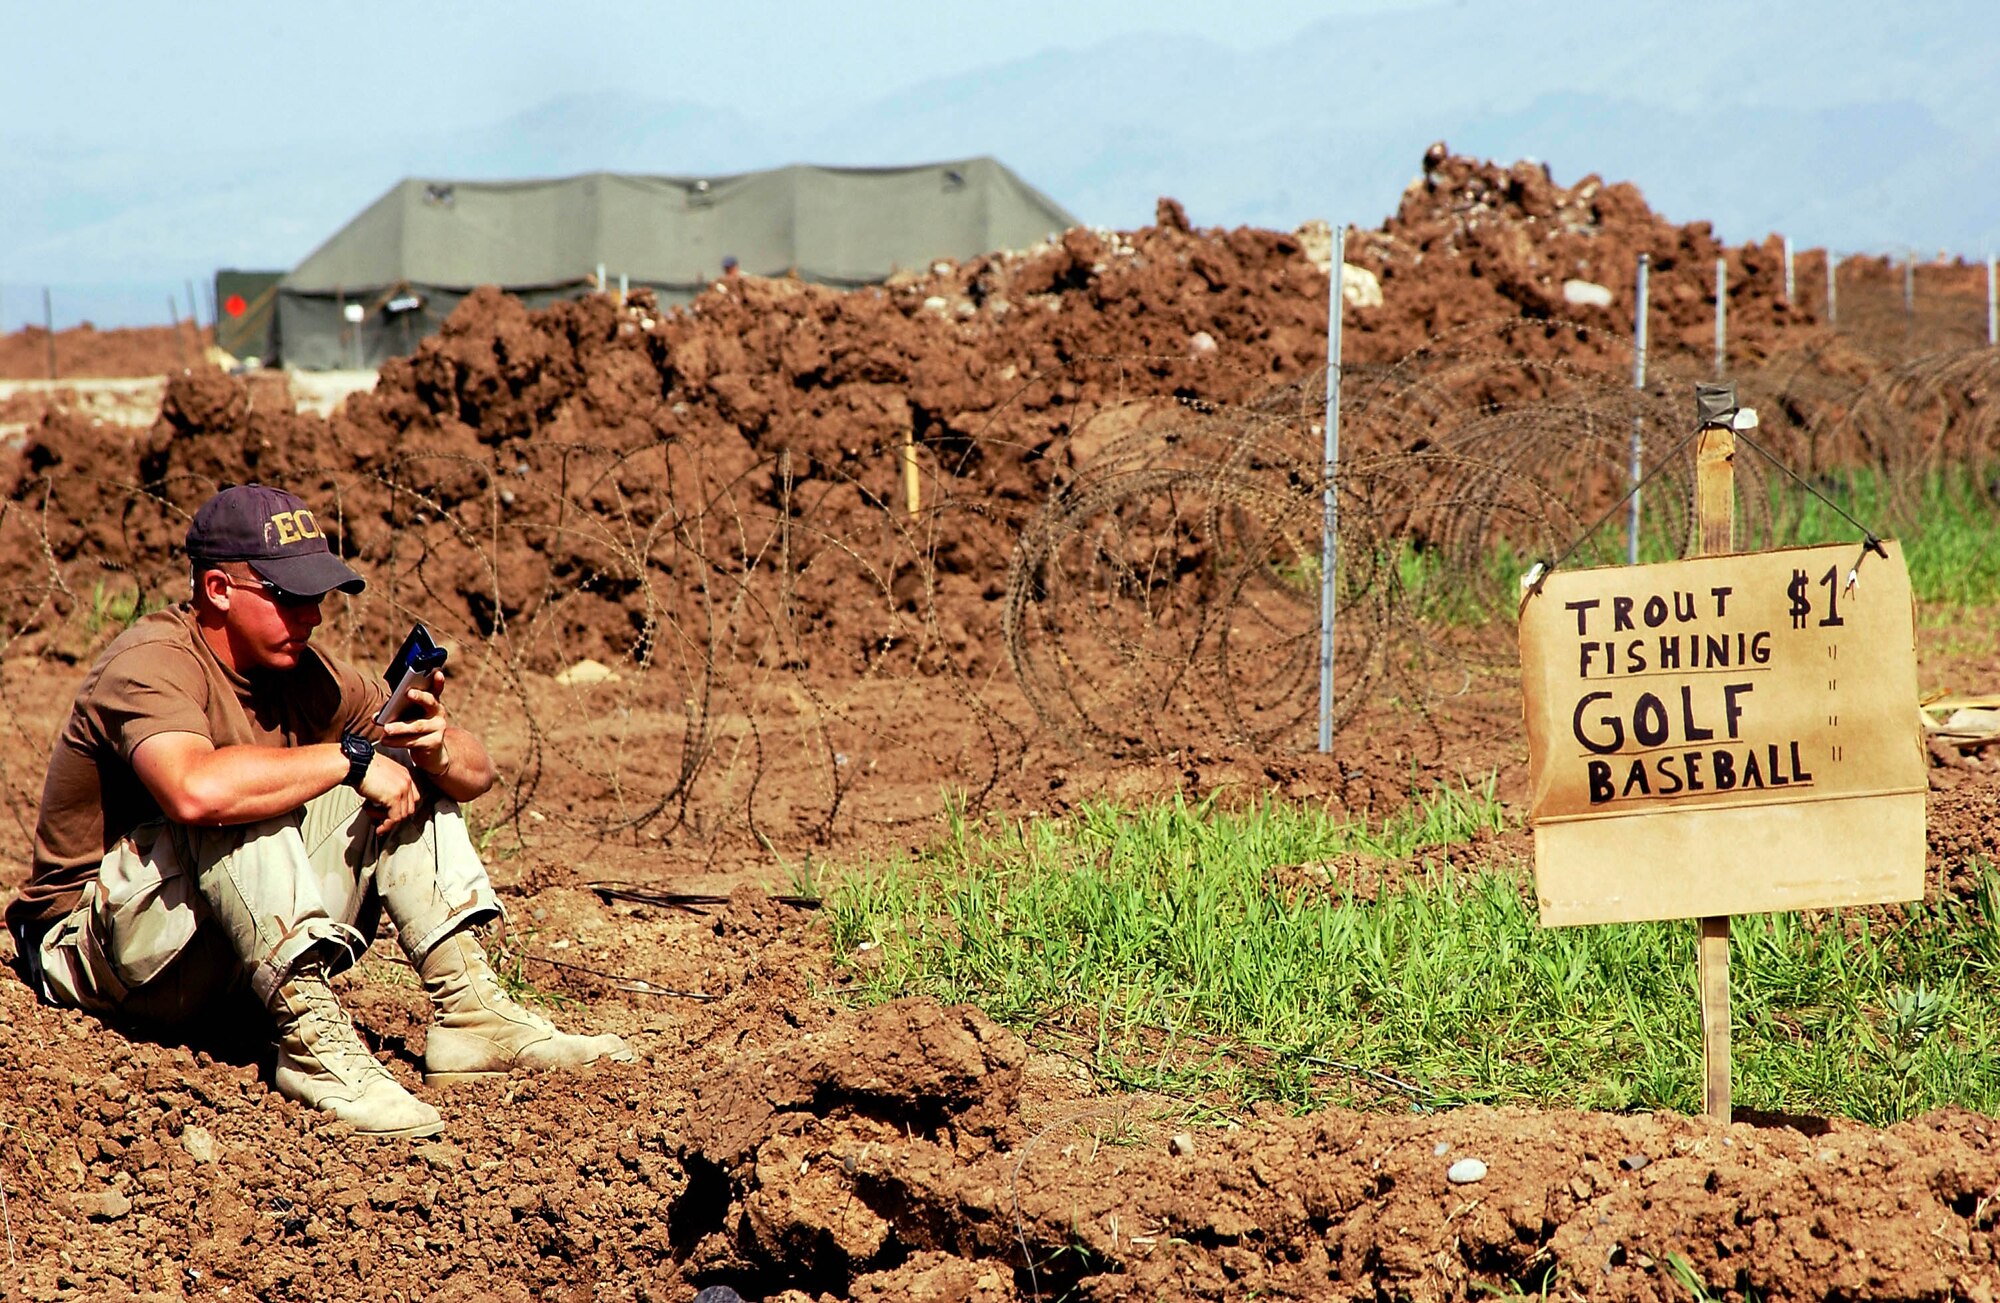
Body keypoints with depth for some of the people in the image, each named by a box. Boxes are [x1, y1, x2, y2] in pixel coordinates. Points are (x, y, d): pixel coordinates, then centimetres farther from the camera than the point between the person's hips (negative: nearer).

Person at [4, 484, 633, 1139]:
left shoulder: (304, 672, 3)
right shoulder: (150, 664, -18)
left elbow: (477, 771, 4)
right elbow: (196, 791, -42)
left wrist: (438, 749, -20)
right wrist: (350, 758, -30)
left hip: (245, 956, 7)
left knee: (409, 774, -1)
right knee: (241, 802, -32)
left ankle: (468, 1008, -13)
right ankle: (315, 1038, -39)